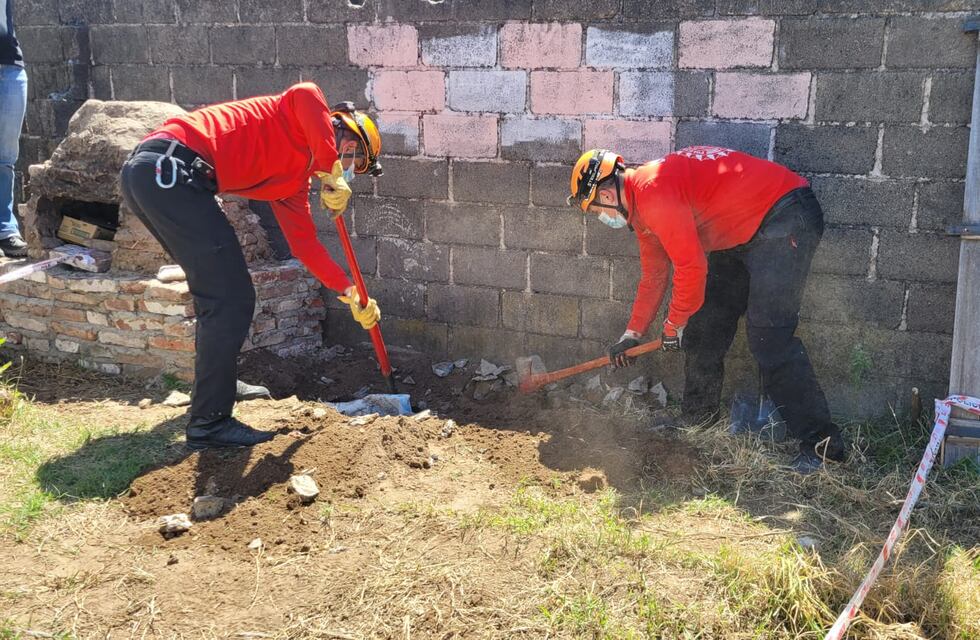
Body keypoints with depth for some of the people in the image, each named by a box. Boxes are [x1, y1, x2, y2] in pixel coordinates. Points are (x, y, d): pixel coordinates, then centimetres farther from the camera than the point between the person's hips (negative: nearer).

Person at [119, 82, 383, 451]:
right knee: (232, 298, -7)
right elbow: (306, 94, -20)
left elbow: (304, 243, 26)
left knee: (218, 290, 24)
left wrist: (350, 293, 22)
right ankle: (209, 423, -2)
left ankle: (218, 383, 42)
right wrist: (333, 174, -15)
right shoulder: (302, 126, 4)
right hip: (169, 167, -10)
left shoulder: (294, 181, 26)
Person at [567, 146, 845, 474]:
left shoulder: (653, 189, -23)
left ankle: (823, 444, -12)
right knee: (704, 328, 11)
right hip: (741, 236, 11)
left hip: (785, 218, -11)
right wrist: (632, 334, 23)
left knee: (769, 337, -17)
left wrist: (674, 324, -7)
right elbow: (654, 275, 21)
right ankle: (696, 422, 25)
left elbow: (691, 267, -23)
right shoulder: (640, 205, 11)